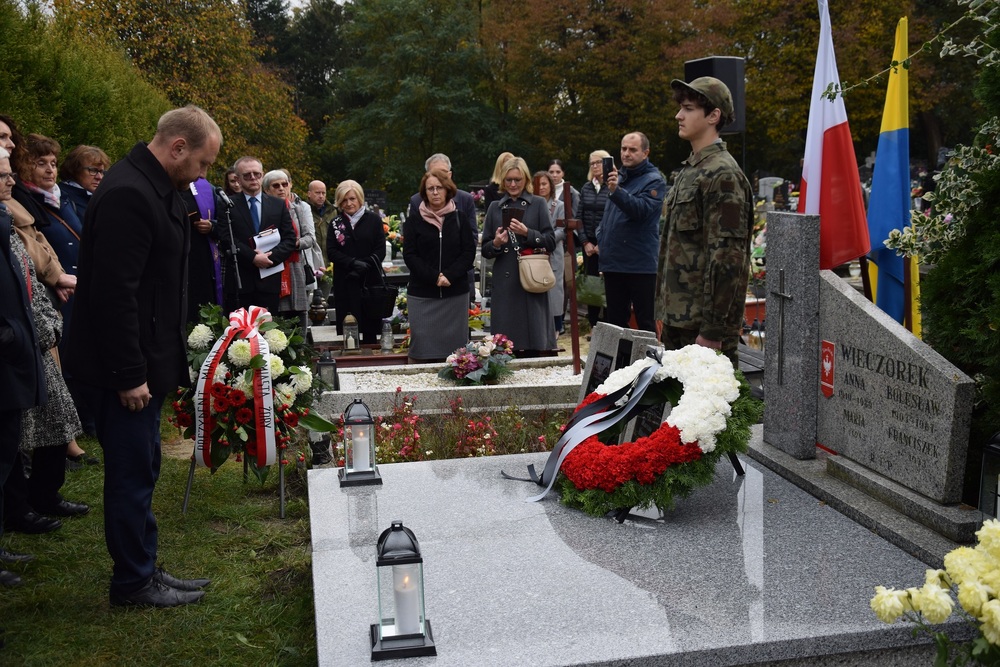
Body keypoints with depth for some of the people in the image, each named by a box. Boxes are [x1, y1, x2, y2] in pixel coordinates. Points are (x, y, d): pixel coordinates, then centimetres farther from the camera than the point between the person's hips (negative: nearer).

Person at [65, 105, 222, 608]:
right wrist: (128, 375, -21)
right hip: (126, 366, -10)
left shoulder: (158, 189, 11)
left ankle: (144, 570, 30)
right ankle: (133, 583, 17)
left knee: (141, 472, 17)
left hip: (147, 360, 10)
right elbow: (114, 292, -24)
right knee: (132, 475, 2)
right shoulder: (128, 194, -21)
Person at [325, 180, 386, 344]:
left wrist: (365, 265, -16)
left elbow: (381, 250, 0)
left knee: (370, 329, 0)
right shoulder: (335, 224, 11)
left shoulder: (374, 219, 6)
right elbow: (331, 252, 1)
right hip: (345, 283, 1)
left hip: (370, 281, -1)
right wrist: (353, 263, -15)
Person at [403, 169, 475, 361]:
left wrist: (449, 275, -12)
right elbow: (410, 255, -1)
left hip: (455, 293, 1)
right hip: (422, 294, -1)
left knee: (454, 345, 2)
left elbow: (469, 252, 2)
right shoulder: (414, 221, 4)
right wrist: (434, 277, -14)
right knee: (424, 347, -3)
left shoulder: (459, 218, 7)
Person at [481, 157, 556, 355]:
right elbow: (485, 250, 13)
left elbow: (551, 242, 1)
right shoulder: (495, 207, 14)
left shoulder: (537, 204, 8)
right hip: (504, 283, 2)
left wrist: (527, 233, -13)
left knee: (532, 346, -4)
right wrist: (496, 243, -9)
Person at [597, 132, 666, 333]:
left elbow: (641, 210, -24)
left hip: (640, 264, -7)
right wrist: (601, 240, 13)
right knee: (615, 319, 14)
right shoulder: (618, 177, 16)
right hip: (613, 263, 7)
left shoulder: (653, 180, -6)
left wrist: (616, 191, -37)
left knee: (645, 320, -1)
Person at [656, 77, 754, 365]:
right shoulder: (690, 170, 16)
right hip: (679, 318, 9)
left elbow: (728, 257, -20)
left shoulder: (722, 175, -14)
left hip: (704, 321, -9)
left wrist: (713, 331, -22)